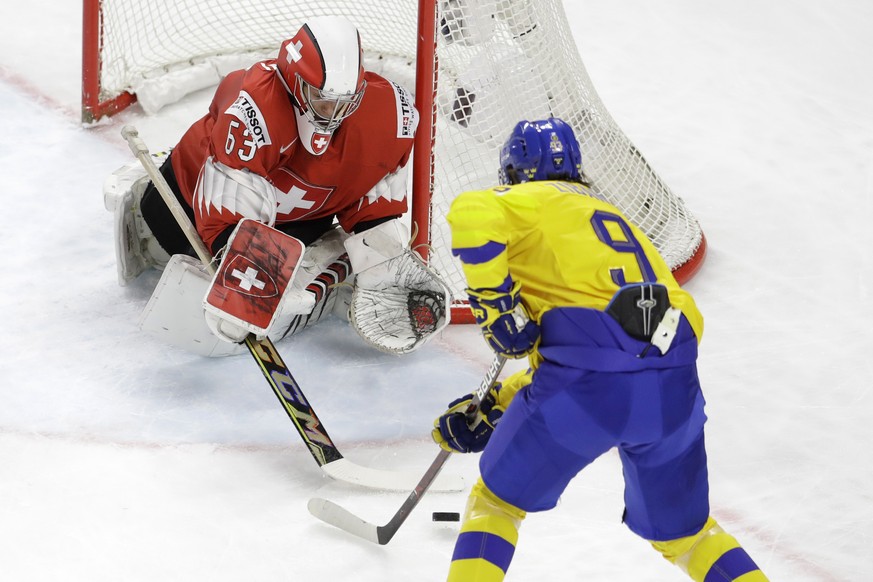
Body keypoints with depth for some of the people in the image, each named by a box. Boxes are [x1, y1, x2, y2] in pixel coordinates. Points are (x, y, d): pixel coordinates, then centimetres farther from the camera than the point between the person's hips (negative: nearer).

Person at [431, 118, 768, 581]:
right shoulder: (615, 220, 34)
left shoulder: (532, 200, 14)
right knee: (683, 532, 26)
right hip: (674, 388, 6)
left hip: (588, 385, -6)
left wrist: (496, 304, -4)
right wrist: (493, 407, 32)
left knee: (496, 502, 17)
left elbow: (472, 213, -12)